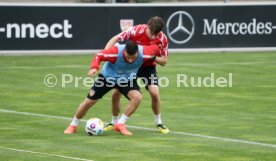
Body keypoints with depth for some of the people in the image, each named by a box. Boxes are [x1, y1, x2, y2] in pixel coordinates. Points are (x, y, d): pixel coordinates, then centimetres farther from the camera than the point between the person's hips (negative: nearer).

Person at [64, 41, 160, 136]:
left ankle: (120, 124, -10)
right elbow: (99, 55, -25)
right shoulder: (115, 52, -39)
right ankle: (73, 126, 26)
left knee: (137, 97, -26)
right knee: (89, 101, 2)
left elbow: (155, 48, -14)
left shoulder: (143, 54, -34)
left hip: (127, 79, 2)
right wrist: (94, 67, -43)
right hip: (107, 77, -1)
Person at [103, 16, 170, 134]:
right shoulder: (136, 31, -27)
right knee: (116, 93, -6)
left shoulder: (162, 39, -21)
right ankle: (114, 122, 17)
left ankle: (159, 123, 1)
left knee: (154, 92, -21)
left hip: (148, 66, 0)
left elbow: (163, 61, -11)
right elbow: (115, 39, -19)